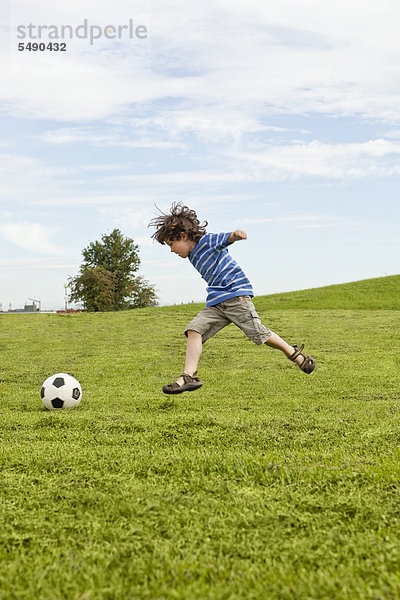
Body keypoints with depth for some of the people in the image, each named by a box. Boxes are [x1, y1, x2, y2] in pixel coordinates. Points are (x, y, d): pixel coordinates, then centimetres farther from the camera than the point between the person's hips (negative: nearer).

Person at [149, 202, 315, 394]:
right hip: (216, 303, 8)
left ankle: (294, 353, 15)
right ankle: (189, 376, -19)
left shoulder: (208, 241, -3)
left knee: (258, 333, -8)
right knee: (194, 329, -11)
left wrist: (236, 234, -41)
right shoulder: (192, 257, 19)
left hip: (236, 294, -8)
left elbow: (228, 238, -19)